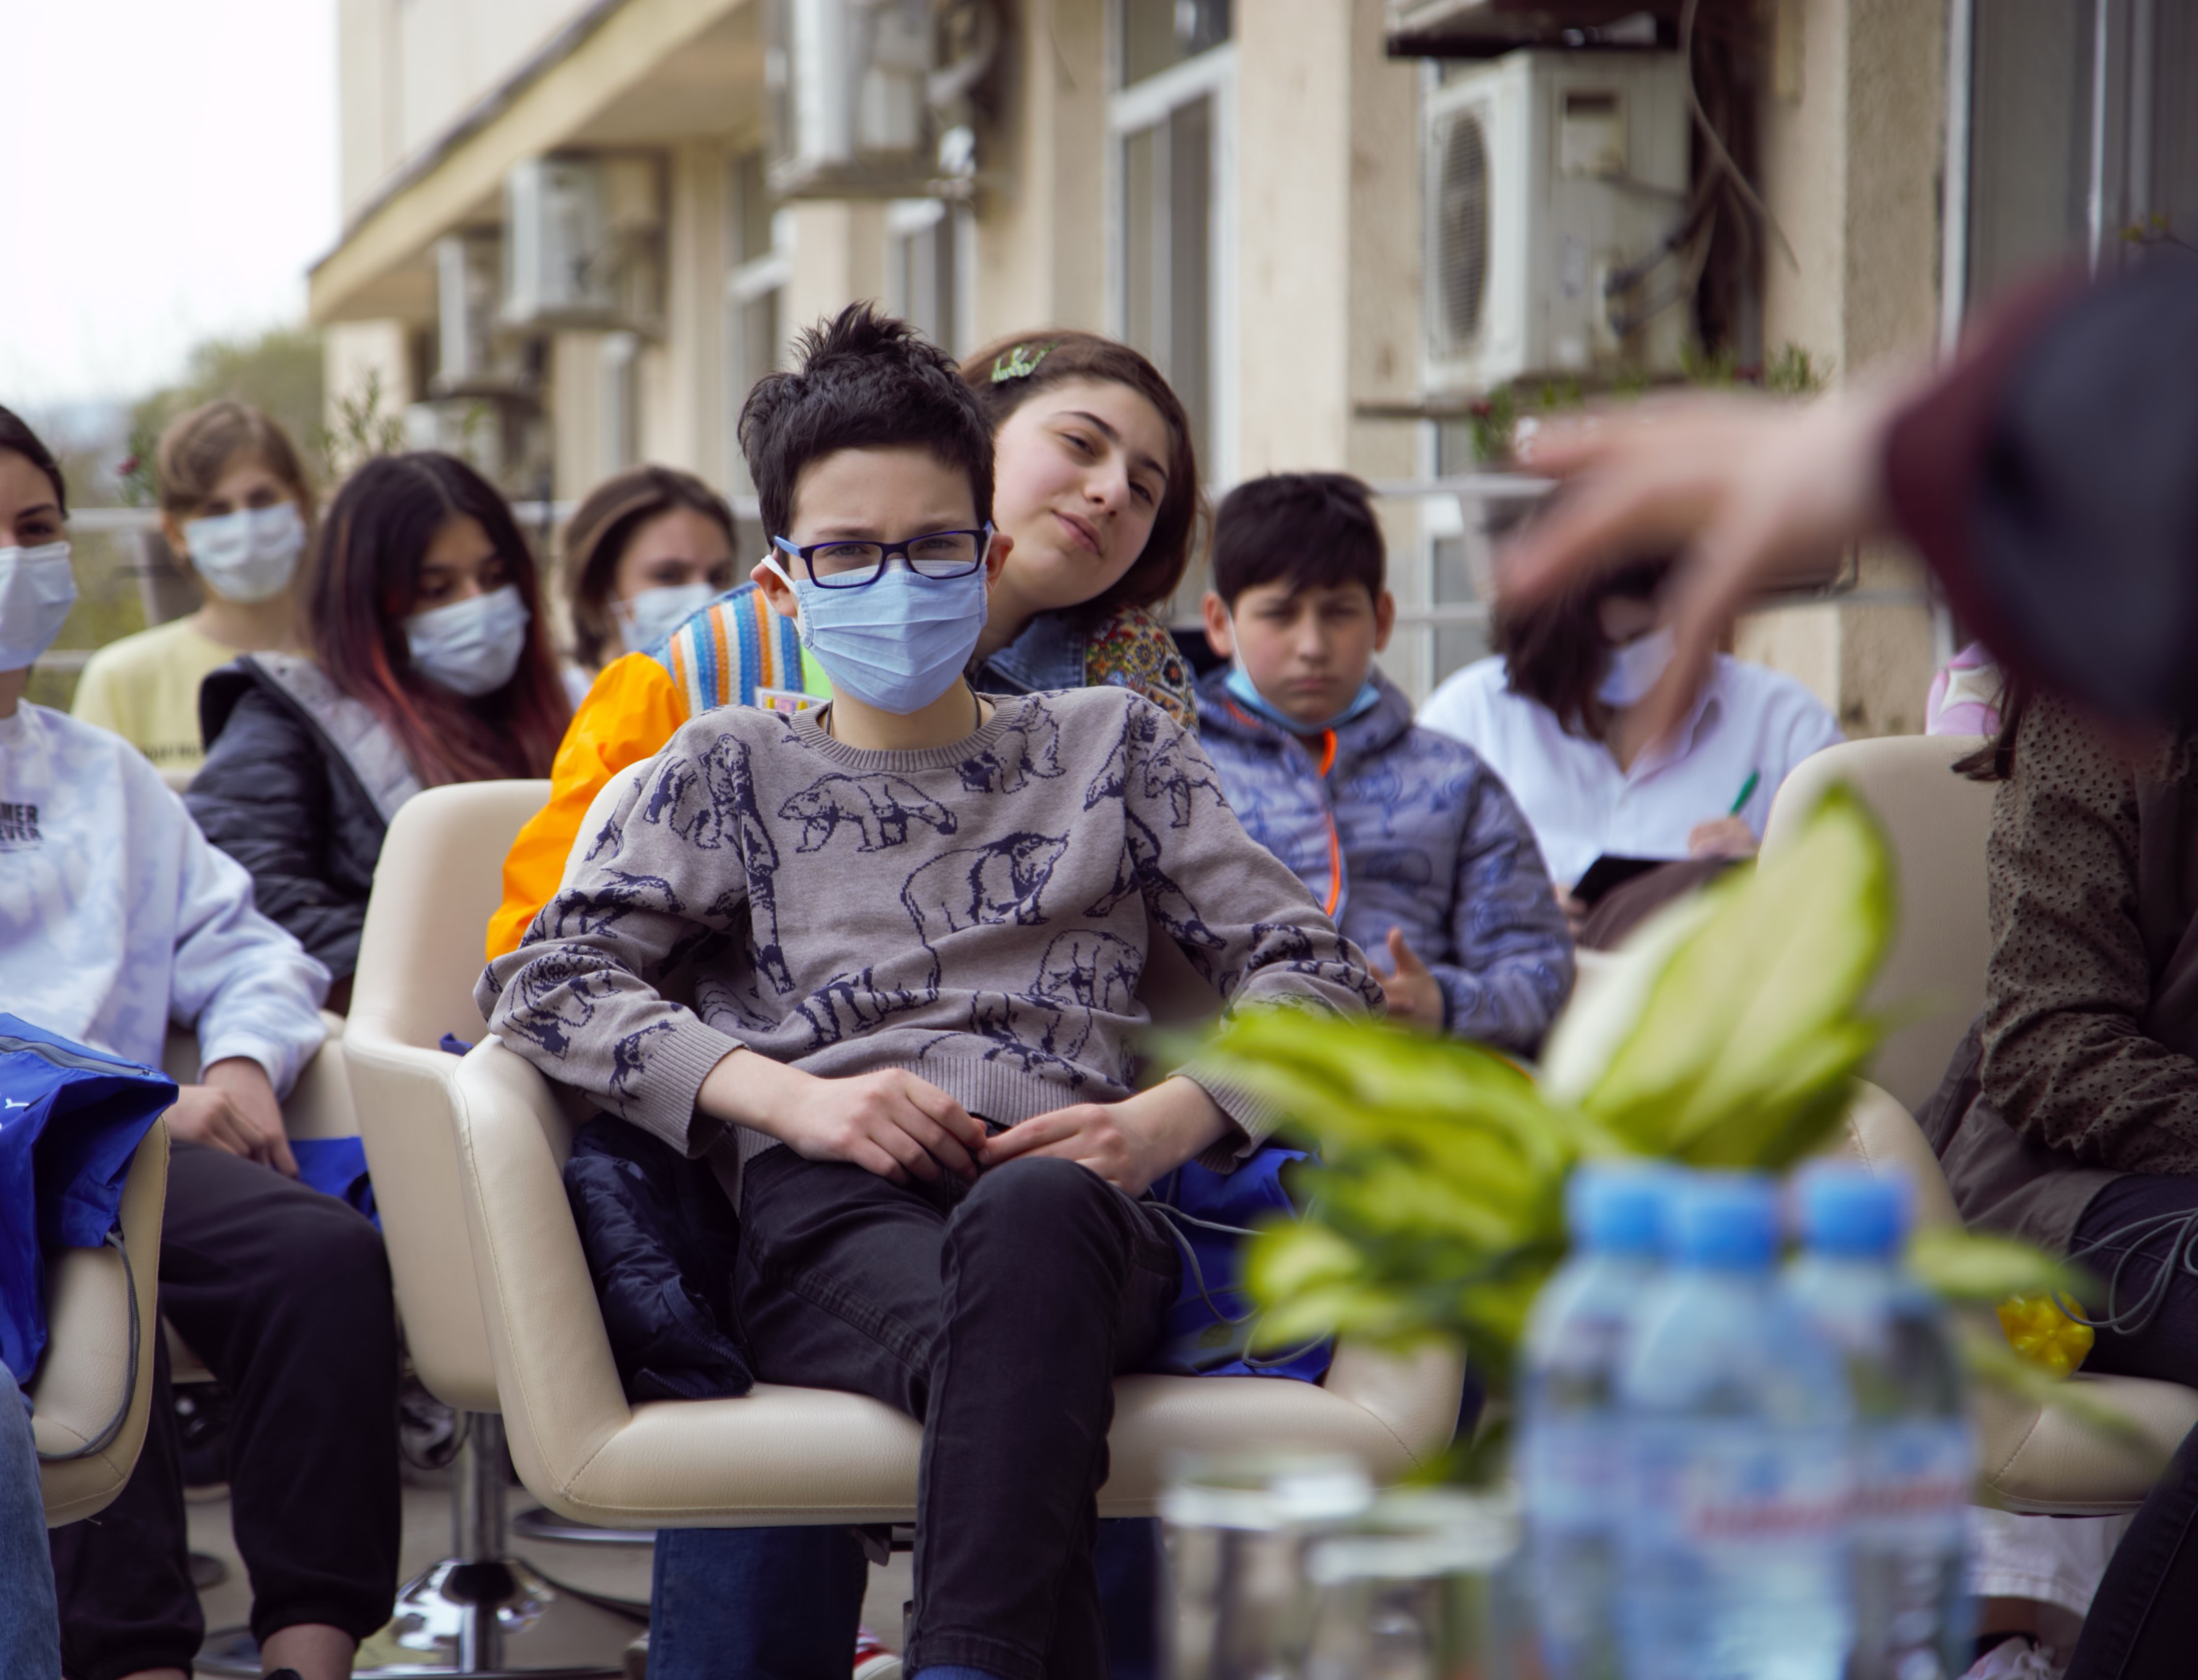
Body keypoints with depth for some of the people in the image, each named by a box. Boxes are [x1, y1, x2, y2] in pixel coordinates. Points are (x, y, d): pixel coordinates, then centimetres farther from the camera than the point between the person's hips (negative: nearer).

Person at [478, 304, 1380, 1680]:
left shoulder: (1114, 748, 26)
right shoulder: (734, 771, 25)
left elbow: (1318, 972, 18)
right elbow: (546, 982, 10)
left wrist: (1170, 1122, -4)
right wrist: (794, 1098, -7)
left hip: (1068, 1198, 1)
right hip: (832, 1218, 0)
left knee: (1029, 1211, -41)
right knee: (1003, 1363, -40)